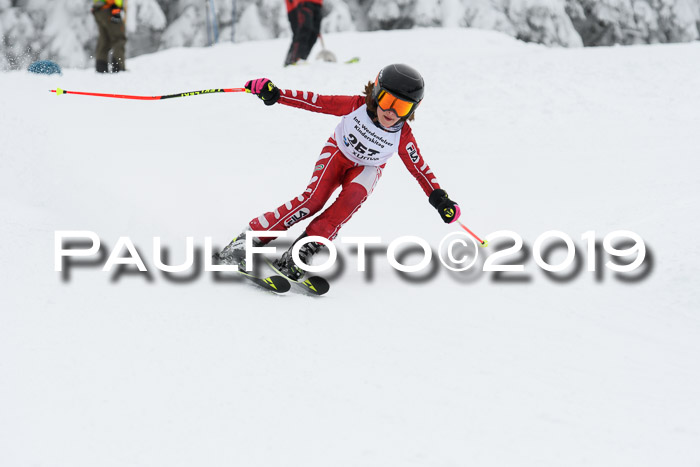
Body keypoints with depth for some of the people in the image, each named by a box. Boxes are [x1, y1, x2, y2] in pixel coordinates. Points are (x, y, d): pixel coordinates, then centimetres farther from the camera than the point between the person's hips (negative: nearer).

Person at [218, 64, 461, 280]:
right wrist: (276, 95, -30)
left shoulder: (402, 136, -22)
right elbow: (317, 102, -23)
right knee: (314, 199, -27)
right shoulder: (357, 106, -26)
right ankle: (247, 240, -27)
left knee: (353, 197, -33)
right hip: (338, 153, -2)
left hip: (367, 168, 2)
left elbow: (419, 168, -11)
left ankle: (304, 250, -33)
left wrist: (439, 198, -18)